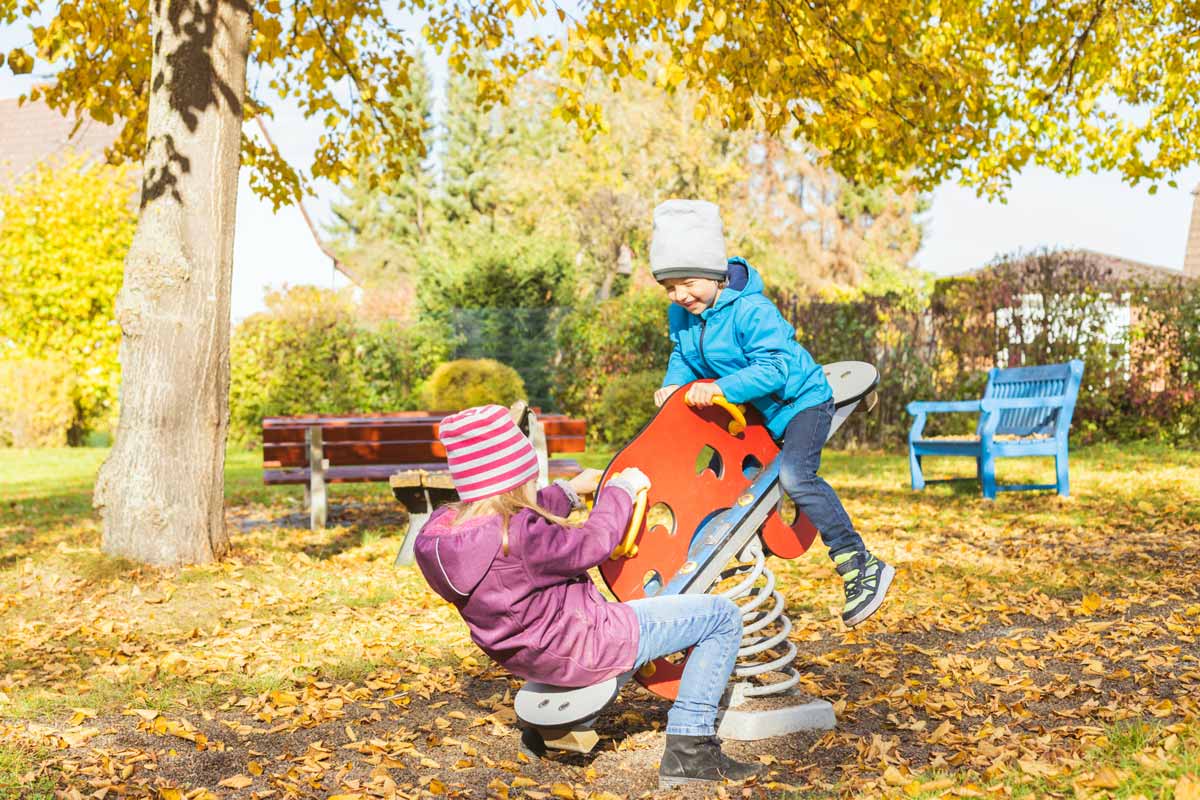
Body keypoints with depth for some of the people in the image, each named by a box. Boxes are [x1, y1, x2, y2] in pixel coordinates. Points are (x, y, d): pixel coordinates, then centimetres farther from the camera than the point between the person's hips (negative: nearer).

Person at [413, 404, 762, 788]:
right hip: (585, 651, -9)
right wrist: (621, 489, -4)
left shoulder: (440, 530, -7)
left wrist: (569, 491, 17)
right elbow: (592, 544, -20)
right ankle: (689, 749, 1)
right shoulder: (517, 536, -33)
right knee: (722, 616, -2)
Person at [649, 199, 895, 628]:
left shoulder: (752, 311, -28)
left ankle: (861, 567, -22)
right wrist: (674, 384, -13)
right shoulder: (682, 316, -4)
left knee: (794, 474, -28)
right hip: (753, 413, 9)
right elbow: (682, 357, 8)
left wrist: (720, 387, -45)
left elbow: (773, 367, -35)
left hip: (801, 399, -9)